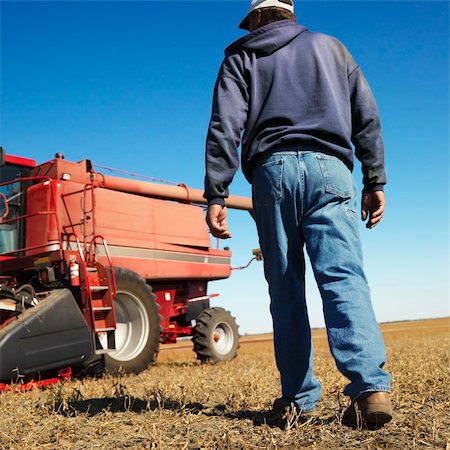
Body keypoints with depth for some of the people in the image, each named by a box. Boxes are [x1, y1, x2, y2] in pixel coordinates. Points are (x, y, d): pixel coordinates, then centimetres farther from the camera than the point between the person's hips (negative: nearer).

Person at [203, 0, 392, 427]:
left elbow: (225, 127, 1)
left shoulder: (242, 56, 17)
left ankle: (300, 395, 5)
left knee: (286, 290, 4)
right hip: (329, 169, 1)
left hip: (273, 171, -1)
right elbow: (367, 117, 14)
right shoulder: (330, 46, 24)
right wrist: (375, 180, 13)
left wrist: (215, 196, -4)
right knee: (343, 277, -11)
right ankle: (371, 385, -25)